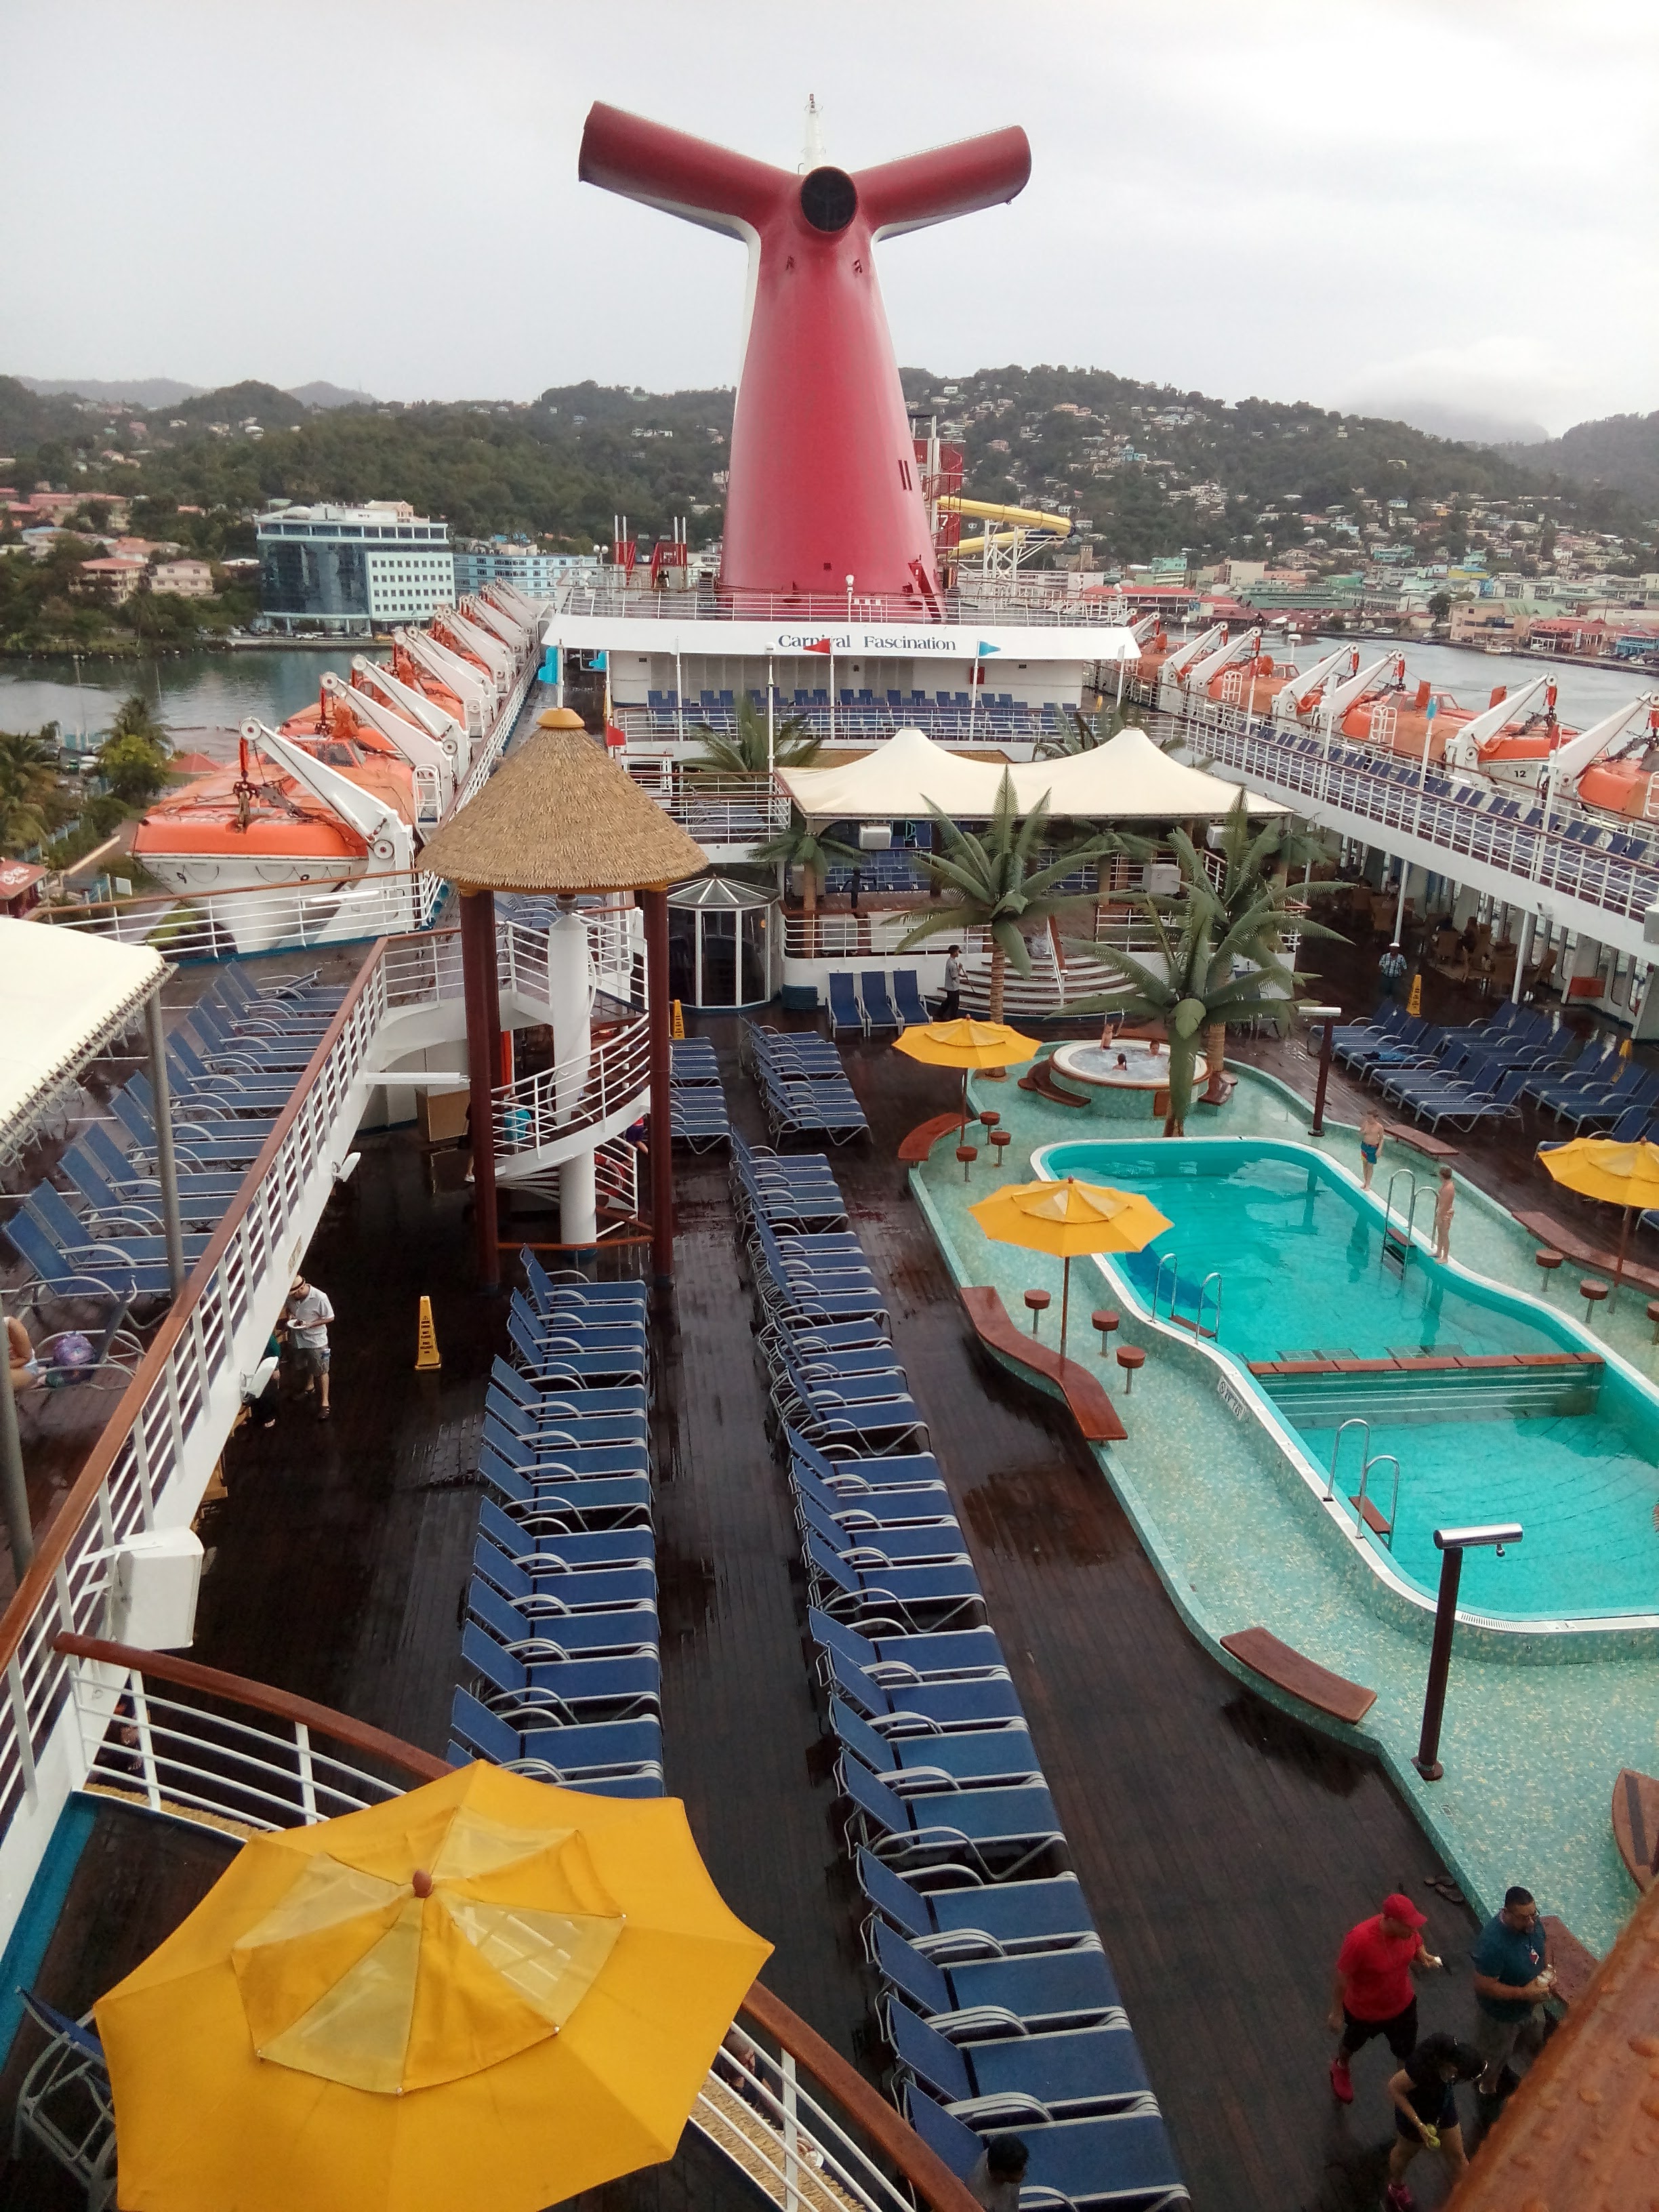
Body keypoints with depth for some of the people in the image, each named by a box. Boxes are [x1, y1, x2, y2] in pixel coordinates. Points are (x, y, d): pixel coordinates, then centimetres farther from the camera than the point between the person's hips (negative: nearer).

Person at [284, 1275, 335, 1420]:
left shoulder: (320, 1298, -27)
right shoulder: (291, 1297, -11)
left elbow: (330, 1317, -16)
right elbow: (288, 1308, 11)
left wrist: (311, 1324, -27)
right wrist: (289, 1314, -13)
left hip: (316, 1341, -6)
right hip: (297, 1339, 6)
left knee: (321, 1372, 5)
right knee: (303, 1367, 27)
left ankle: (324, 1402, 19)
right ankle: (310, 1386, 55)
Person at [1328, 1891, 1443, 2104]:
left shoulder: (1408, 1929, -25)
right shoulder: (1359, 1939, -41)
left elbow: (1417, 1943, 0)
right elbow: (1342, 1977, -26)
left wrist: (1424, 1955, -23)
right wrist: (1336, 2012, -15)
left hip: (1402, 2005, 3)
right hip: (1364, 2011, -3)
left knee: (1407, 2054, 22)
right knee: (1352, 2044, 28)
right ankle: (1340, 2067, 61)